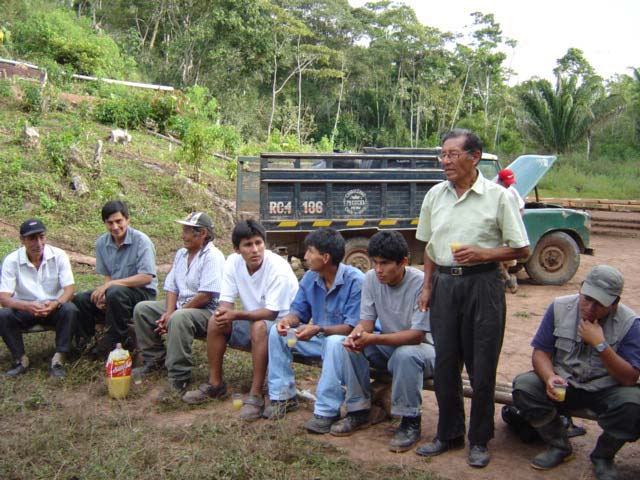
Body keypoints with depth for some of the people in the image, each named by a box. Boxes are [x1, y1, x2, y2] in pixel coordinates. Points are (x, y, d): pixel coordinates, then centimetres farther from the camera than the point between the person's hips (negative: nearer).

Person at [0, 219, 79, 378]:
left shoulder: (59, 255, -11)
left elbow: (69, 289, -14)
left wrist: (55, 304, -37)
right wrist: (27, 306, -38)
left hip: (54, 307, 0)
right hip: (24, 309, 1)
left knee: (70, 310, -31)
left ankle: (58, 359, -22)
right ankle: (20, 358, -8)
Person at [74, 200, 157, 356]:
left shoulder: (141, 241, -15)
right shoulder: (102, 243, 5)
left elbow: (146, 278, -21)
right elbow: (107, 276, 9)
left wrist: (111, 284, -24)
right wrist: (102, 294, -14)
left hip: (143, 292, -6)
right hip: (114, 291, 6)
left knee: (115, 292, -36)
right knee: (80, 300, -14)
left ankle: (117, 341, -16)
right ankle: (84, 343, 8)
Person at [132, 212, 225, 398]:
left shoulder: (213, 257, -15)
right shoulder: (181, 254, 13)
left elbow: (205, 296, -22)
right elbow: (171, 288, 10)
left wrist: (173, 315, -17)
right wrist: (168, 313, -9)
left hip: (207, 311, -9)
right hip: (181, 306, 9)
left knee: (178, 319, -38)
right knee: (142, 309, 3)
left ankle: (179, 379, -31)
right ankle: (155, 360, 12)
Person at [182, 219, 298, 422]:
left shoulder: (278, 268, -26)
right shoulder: (233, 262, -9)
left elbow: (271, 313, -26)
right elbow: (226, 301, -7)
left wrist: (235, 314, -37)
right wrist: (223, 312, -32)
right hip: (251, 320, 6)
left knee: (259, 327, -36)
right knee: (216, 321, -13)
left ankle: (256, 395, -29)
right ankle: (215, 384, 1)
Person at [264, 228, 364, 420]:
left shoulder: (355, 281, -22)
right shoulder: (310, 278, 0)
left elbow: (352, 327, -26)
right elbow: (299, 311, 5)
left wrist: (319, 330, -38)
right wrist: (287, 320, -20)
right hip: (320, 339, 7)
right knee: (277, 332, -6)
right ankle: (283, 396, -3)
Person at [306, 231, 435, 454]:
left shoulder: (421, 283, -24)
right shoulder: (371, 278, -8)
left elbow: (417, 335, -27)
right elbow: (367, 320, -4)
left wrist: (373, 339, -38)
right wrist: (357, 334, -30)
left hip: (422, 347, -5)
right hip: (387, 345, 5)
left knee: (405, 355, -40)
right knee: (336, 342, -17)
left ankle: (411, 422, -16)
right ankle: (358, 410, -4)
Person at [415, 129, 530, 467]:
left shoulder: (496, 196, -7)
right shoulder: (435, 195, 6)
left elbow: (521, 249, -5)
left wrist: (482, 254, -18)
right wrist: (427, 287, 9)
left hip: (482, 284, -4)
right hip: (444, 283, 4)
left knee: (481, 366, 4)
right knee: (445, 363, 10)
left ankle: (479, 440, 20)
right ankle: (448, 434, 26)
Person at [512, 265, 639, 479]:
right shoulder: (559, 307, -9)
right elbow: (540, 351, -6)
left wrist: (600, 345, -31)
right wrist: (550, 378, -27)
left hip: (606, 389, -2)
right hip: (564, 384, 2)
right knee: (522, 386, -23)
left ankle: (603, 456, 0)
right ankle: (559, 446, 3)